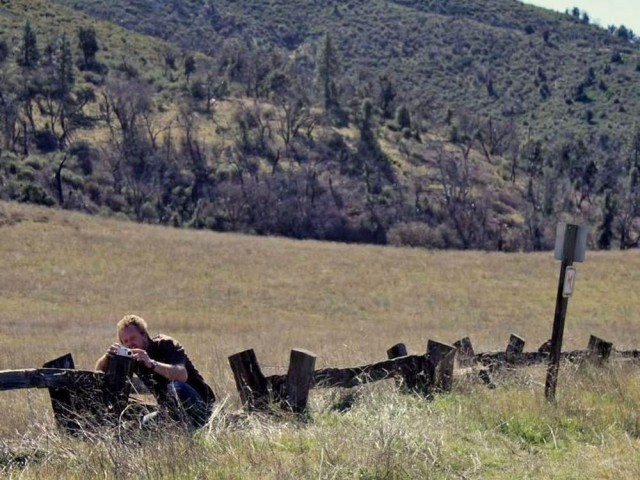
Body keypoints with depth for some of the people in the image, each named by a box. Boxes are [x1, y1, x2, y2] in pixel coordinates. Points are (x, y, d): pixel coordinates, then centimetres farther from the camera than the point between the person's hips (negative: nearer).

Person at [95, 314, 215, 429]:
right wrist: (107, 356, -17)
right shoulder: (130, 356, 6)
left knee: (177, 387, -35)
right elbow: (100, 370, 5)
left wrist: (151, 363, -43)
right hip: (169, 410, 8)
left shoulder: (165, 344, -13)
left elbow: (182, 375, -31)